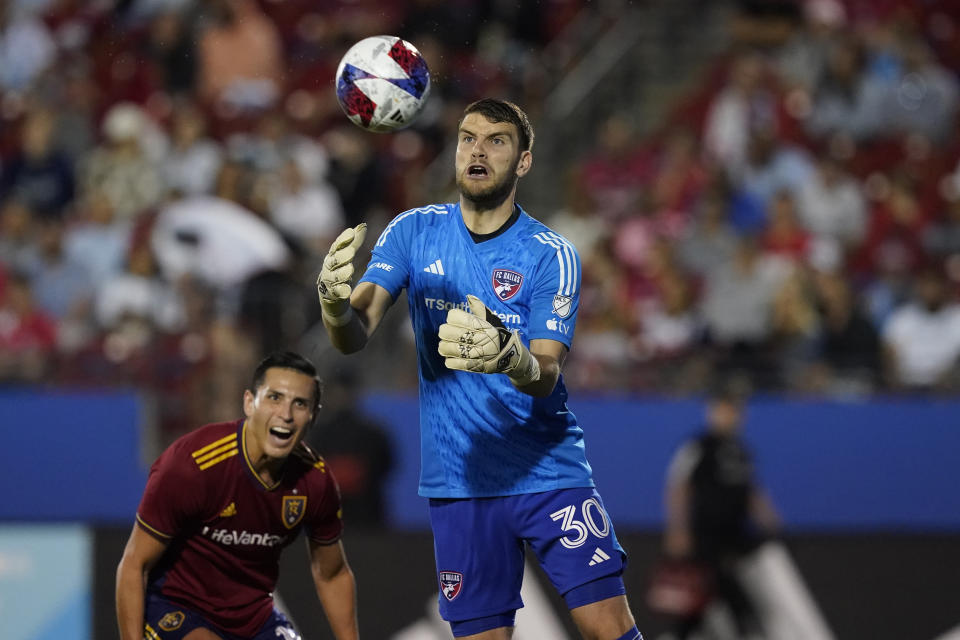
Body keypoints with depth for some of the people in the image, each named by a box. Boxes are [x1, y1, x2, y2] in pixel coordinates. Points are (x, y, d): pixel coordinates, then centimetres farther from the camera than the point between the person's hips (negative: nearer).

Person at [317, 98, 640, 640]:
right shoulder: (415, 233, 1)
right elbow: (355, 337, -10)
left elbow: (546, 376, -16)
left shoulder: (550, 254, -7)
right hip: (459, 481, 2)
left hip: (548, 473, -2)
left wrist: (510, 359, -41)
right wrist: (336, 303, -34)